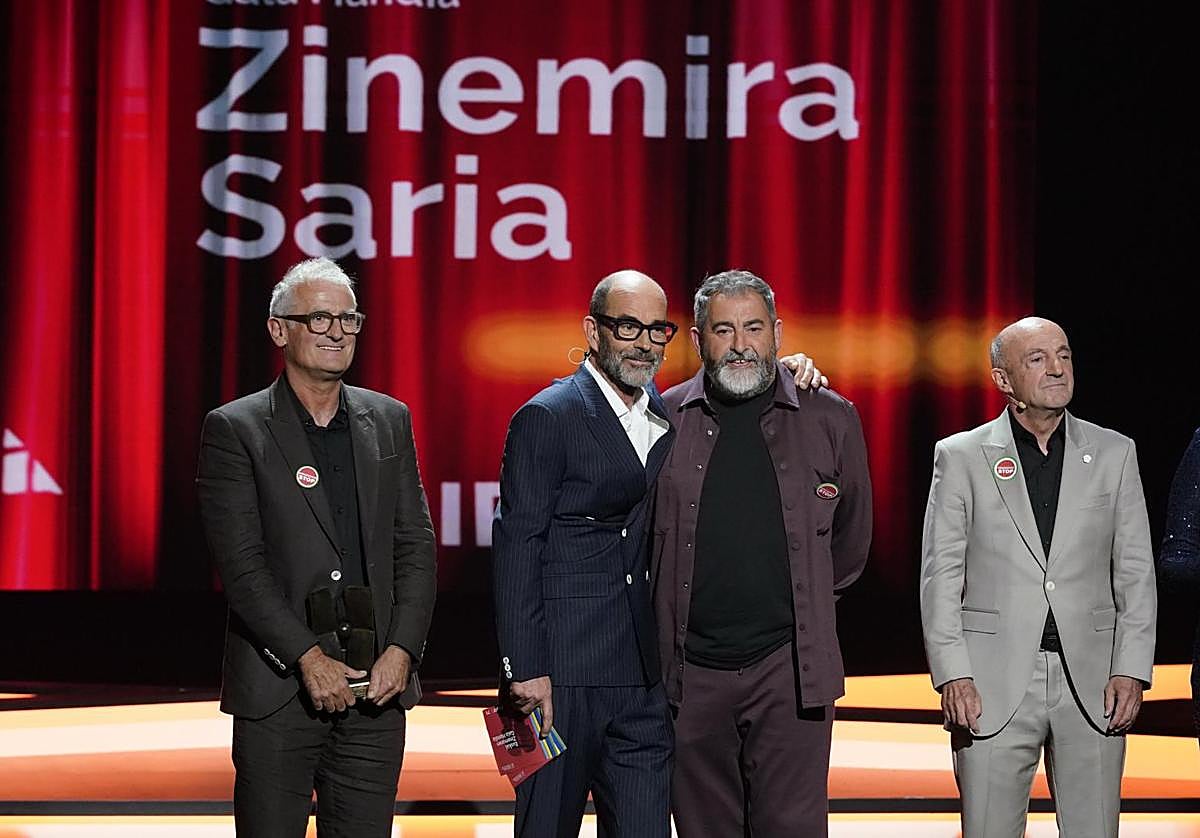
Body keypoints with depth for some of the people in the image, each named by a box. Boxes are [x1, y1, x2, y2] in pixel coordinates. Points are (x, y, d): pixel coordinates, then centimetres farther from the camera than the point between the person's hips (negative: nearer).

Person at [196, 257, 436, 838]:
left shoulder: (389, 420, 11)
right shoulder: (235, 430, -2)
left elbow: (415, 545, 9)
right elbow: (241, 564, -9)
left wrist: (401, 649, -4)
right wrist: (310, 658, -15)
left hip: (377, 685, 3)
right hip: (278, 688, -3)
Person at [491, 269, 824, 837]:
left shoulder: (669, 415, 15)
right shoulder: (548, 417, -5)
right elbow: (516, 547, -10)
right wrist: (525, 669, -17)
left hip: (645, 678, 6)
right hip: (562, 673, -6)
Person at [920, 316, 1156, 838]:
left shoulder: (1114, 453, 10)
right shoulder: (961, 456, 5)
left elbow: (1136, 573, 9)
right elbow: (941, 576, 2)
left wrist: (1131, 671, -1)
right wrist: (952, 676, -7)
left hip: (1091, 681, 2)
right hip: (993, 685, -1)